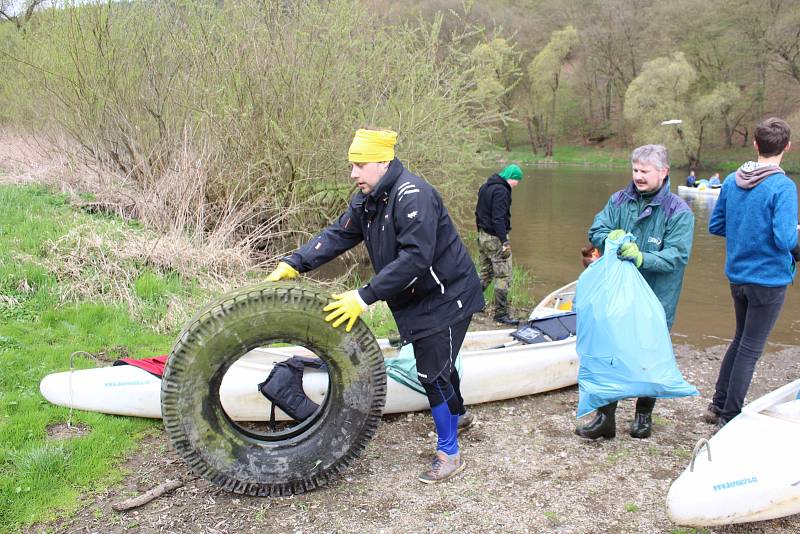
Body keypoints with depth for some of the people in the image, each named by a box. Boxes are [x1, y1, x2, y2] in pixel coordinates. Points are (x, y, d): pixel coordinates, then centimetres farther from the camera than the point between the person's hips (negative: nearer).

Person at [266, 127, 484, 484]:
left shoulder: (412, 195, -28)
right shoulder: (367, 200, 2)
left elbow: (415, 258, -35)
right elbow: (337, 235, 1)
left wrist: (365, 297, -35)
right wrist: (293, 264, -11)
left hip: (446, 296, -9)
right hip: (417, 298, 10)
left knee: (433, 369, -8)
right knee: (438, 359, 26)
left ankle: (449, 453, 8)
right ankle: (456, 413, 51)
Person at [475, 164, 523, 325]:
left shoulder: (485, 187, 13)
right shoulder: (501, 191, -18)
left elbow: (478, 212, 19)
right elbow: (498, 219, -24)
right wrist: (505, 242, -24)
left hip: (483, 236, 10)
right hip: (495, 239, -10)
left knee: (485, 273, 20)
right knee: (503, 277, -3)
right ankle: (501, 314, 0)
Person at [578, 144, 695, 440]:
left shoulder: (679, 212, -10)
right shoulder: (619, 201, 4)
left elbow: (676, 256, -17)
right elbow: (595, 230, -1)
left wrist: (642, 258, -32)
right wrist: (610, 237, -23)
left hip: (656, 300, -3)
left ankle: (644, 415, 33)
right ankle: (605, 417, 19)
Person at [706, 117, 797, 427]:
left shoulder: (732, 181, 0)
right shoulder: (783, 186, -19)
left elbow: (715, 226, 7)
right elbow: (785, 240, -24)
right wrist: (796, 233, -3)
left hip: (736, 276, 6)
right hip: (769, 279, -6)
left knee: (741, 340, 22)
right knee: (750, 349, 5)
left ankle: (718, 406, 29)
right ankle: (730, 417, 14)